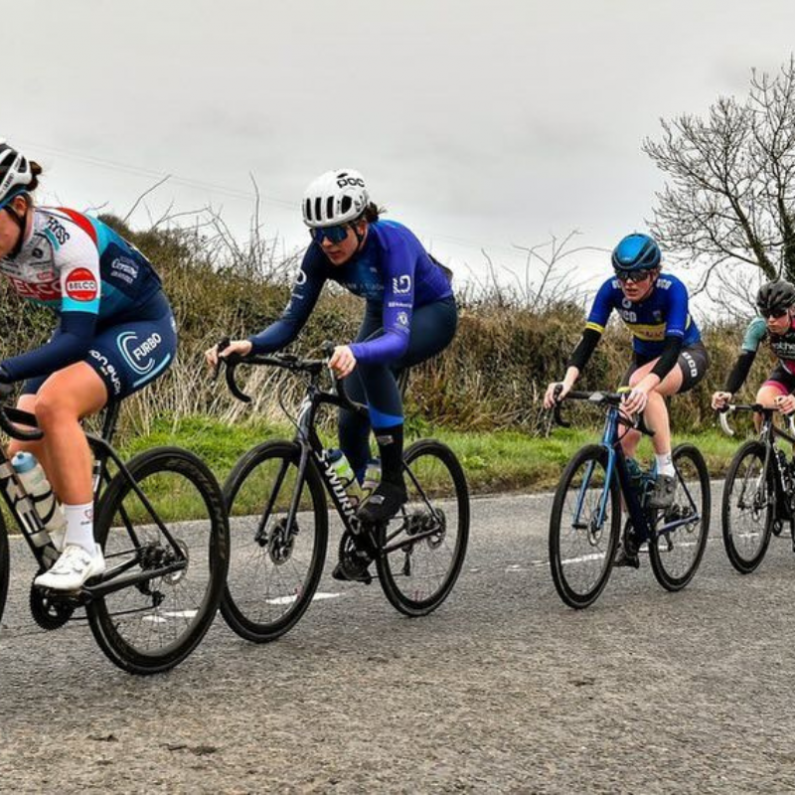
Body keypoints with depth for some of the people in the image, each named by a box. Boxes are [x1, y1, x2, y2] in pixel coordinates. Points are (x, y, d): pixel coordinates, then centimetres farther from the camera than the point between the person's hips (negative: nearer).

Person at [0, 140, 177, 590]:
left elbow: (76, 338, -36)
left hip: (141, 329, -7)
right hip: (84, 330, 8)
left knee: (53, 401, -32)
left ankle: (83, 549, -26)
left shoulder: (67, 237, -31)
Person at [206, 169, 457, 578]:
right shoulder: (322, 253, -23)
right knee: (350, 421, -5)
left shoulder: (392, 242, -39)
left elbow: (398, 336, -49)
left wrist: (355, 353, -70)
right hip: (383, 312, 6)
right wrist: (248, 344, -43)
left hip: (433, 313, -6)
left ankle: (393, 481, -23)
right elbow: (290, 322, -23)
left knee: (372, 358, -37)